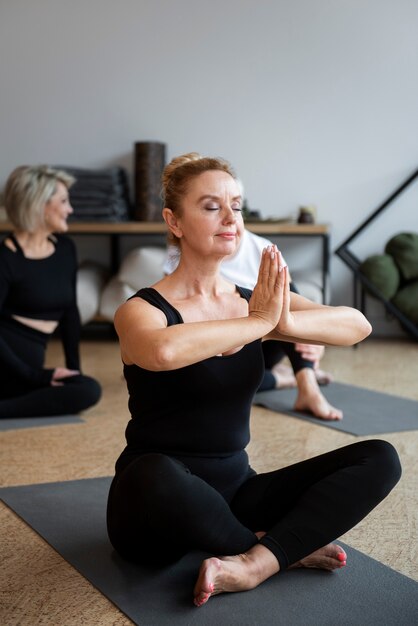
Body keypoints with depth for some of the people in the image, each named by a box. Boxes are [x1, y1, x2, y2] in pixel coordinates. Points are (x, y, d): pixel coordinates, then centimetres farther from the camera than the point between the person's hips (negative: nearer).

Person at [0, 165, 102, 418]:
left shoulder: (65, 248, 8)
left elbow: (70, 312, 15)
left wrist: (74, 369, 9)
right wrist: (34, 375, -19)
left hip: (30, 362, 10)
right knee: (88, 390, -23)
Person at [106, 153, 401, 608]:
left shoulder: (253, 301, 3)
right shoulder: (142, 310, -11)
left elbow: (357, 326, -11)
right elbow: (163, 351, -38)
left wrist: (285, 322, -29)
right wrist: (258, 322, -27)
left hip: (234, 491, 5)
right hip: (157, 504, -4)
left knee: (379, 459, -9)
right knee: (155, 475, -40)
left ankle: (253, 563, -23)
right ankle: (286, 547, -13)